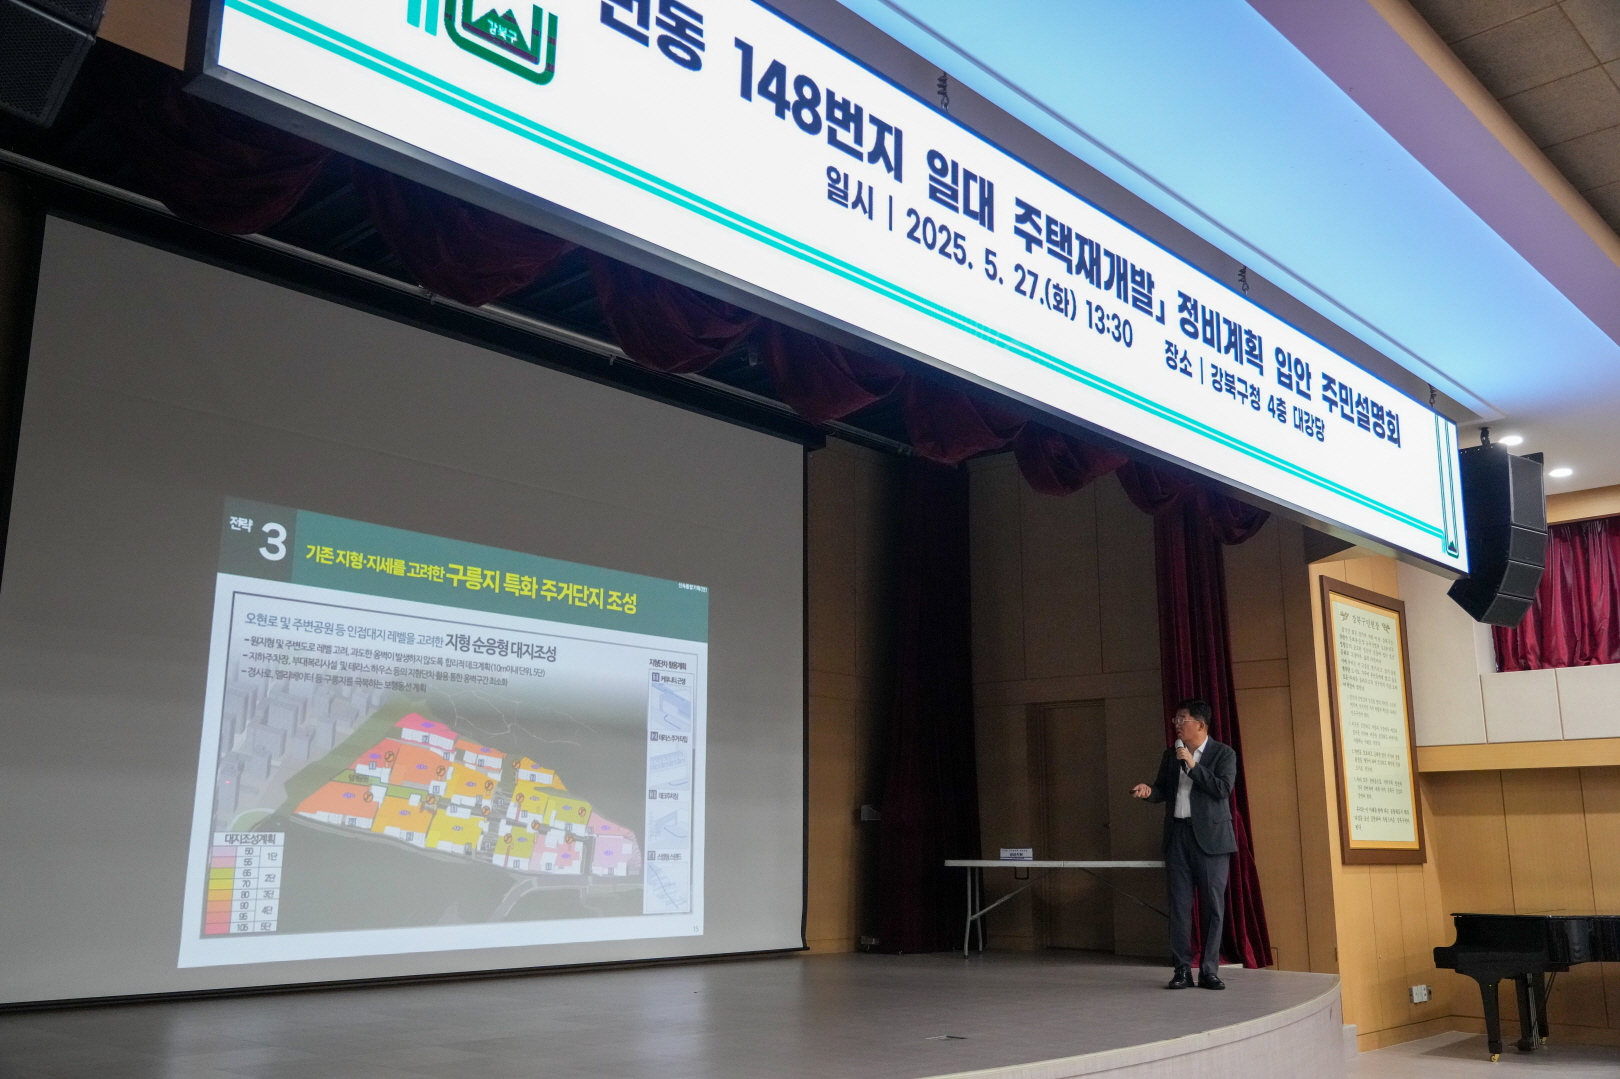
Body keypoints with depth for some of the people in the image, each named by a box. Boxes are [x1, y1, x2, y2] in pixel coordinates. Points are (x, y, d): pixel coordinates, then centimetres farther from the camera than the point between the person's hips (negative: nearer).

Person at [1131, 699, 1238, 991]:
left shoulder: (1224, 754, -1)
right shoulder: (1170, 756, 13)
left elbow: (1223, 789, -13)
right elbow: (1163, 790, 17)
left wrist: (1192, 765, -17)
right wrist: (1149, 791, -5)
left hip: (1210, 836, -4)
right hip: (1177, 835, 4)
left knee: (1213, 906, 0)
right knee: (1179, 905, 3)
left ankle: (1209, 970, 8)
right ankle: (1183, 970, 7)